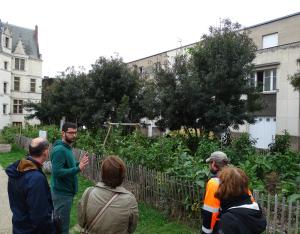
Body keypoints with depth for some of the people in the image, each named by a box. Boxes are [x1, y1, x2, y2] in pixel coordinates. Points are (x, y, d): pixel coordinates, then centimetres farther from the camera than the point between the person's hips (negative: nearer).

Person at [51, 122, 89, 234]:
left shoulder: (67, 148, 7)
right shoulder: (59, 150, -22)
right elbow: (57, 172, -28)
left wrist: (79, 163, 1)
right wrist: (78, 168, -31)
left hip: (66, 191, 9)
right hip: (62, 193, -9)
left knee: (60, 222, 24)